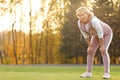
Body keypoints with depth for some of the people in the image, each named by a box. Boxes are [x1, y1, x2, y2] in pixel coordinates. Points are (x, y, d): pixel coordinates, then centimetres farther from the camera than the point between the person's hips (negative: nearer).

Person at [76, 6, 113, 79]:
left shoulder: (94, 21, -38)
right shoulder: (80, 23, -17)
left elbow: (100, 33, -32)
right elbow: (85, 35, -8)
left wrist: (102, 46, -28)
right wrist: (90, 46, -9)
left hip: (106, 34, -7)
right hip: (96, 35, 7)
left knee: (103, 51, -22)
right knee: (90, 52, -1)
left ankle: (107, 73, -18)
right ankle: (88, 72, 6)